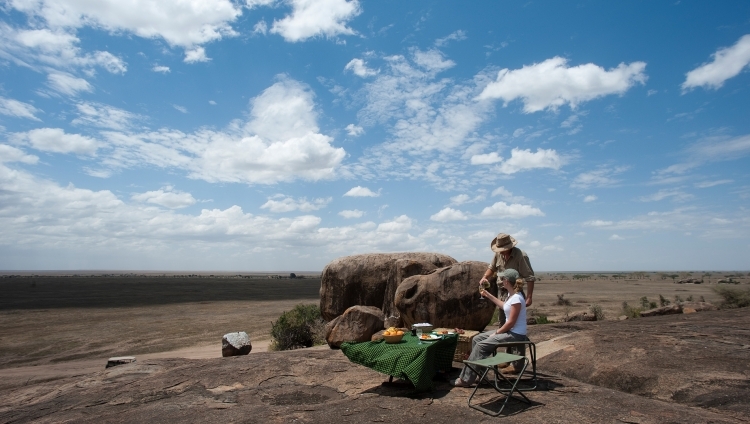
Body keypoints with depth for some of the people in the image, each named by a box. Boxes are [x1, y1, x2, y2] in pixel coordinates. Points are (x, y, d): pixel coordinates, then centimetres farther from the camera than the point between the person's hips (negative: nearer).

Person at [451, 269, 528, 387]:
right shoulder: (512, 295, 9)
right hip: (509, 331, 10)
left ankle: (466, 379, -6)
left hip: (515, 335, -10)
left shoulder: (516, 298, -22)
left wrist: (496, 333, -11)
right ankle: (477, 372, 10)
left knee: (481, 345, -14)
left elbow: (511, 322, -22)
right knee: (477, 339, 6)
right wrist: (488, 295, 31)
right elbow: (504, 306, 29)